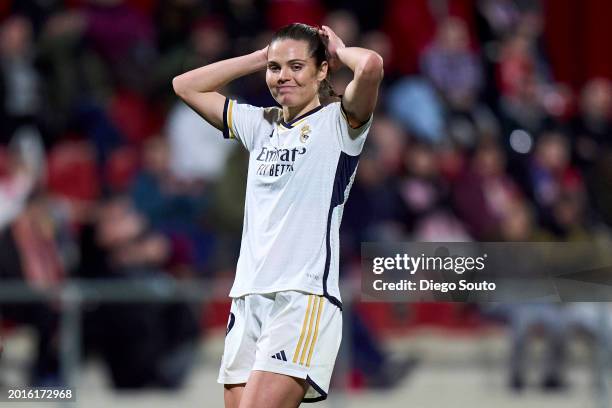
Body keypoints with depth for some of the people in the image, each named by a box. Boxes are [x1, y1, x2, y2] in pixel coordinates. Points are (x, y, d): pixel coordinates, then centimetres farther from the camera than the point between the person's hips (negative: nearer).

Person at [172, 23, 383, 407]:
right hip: (248, 299, 7)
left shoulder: (337, 122, 1)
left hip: (305, 298, -7)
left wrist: (339, 50, 4)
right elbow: (186, 86, 25)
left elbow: (371, 65, -19)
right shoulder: (261, 124, 19)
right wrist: (262, 56, 19)